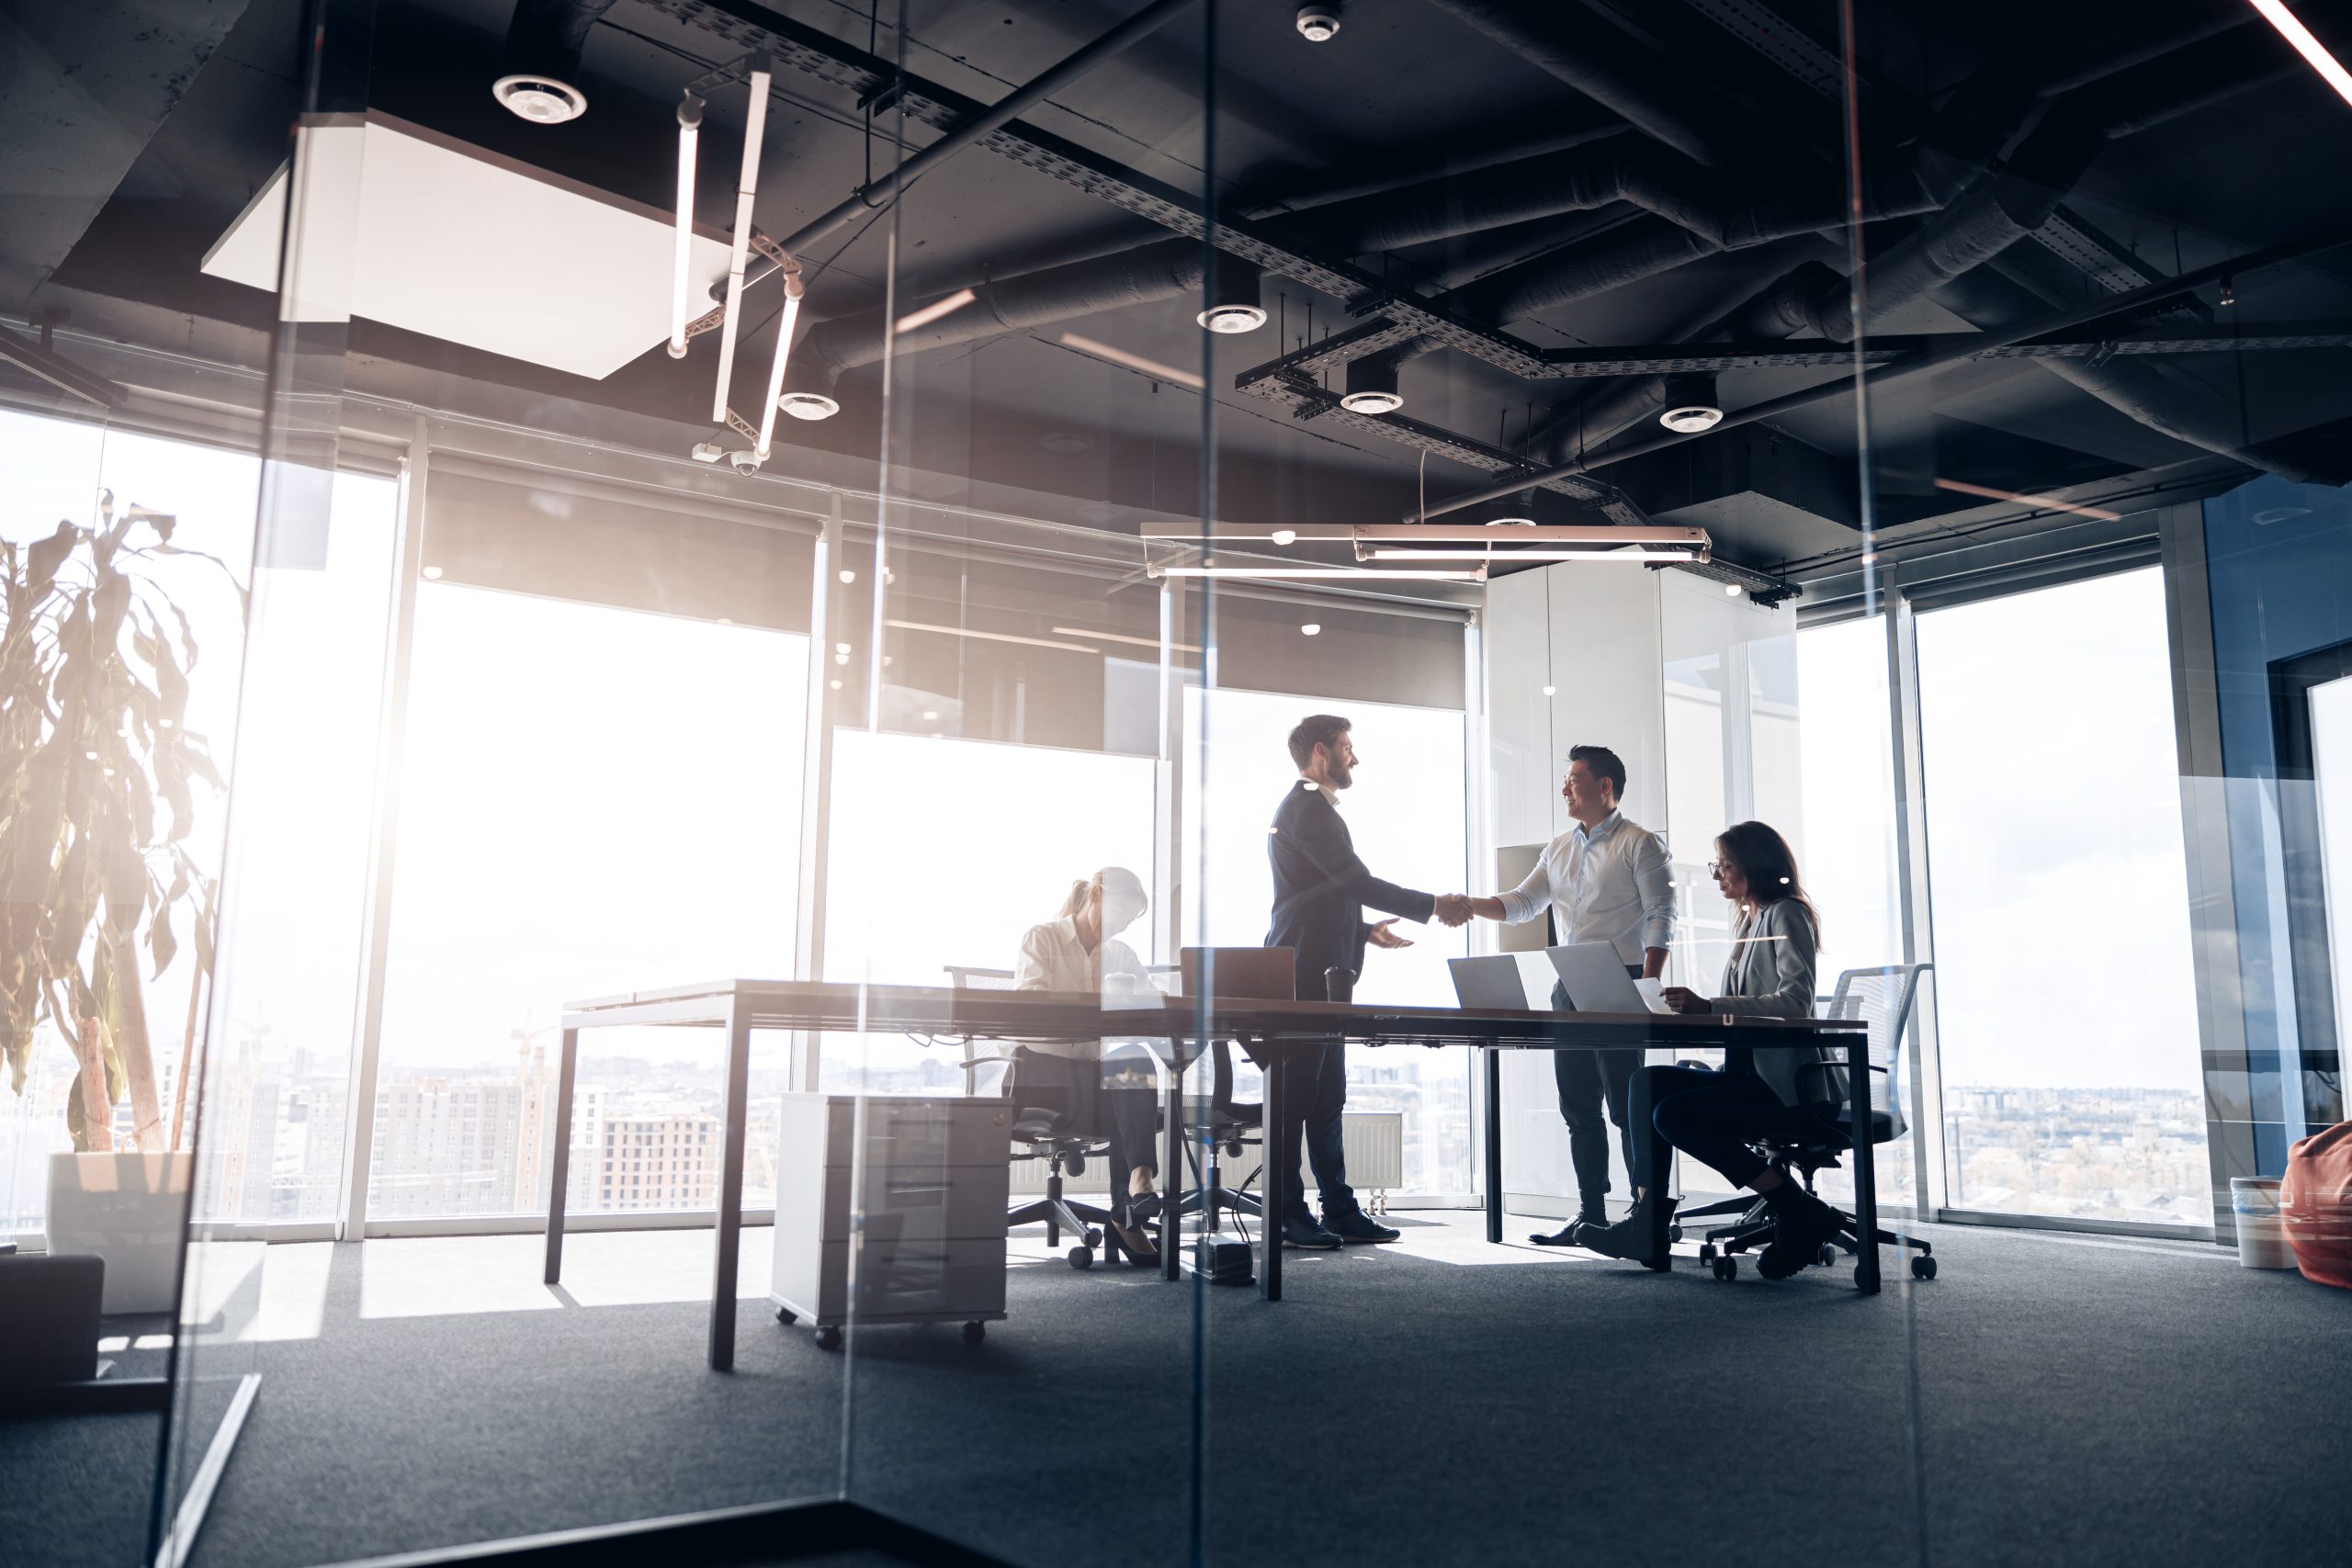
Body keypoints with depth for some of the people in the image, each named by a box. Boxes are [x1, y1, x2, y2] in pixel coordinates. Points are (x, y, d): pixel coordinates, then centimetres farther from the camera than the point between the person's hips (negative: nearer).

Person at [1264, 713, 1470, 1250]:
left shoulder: (1309, 808, 24)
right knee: (1294, 1095, -7)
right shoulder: (1307, 807, -10)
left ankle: (1339, 1209, 14)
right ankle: (1287, 1216, -3)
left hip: (1319, 974, 11)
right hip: (1304, 976, -11)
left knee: (1327, 1097, 10)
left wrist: (1365, 930, 23)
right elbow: (1355, 880, -18)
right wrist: (1433, 906, -13)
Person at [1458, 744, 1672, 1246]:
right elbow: (1521, 904, 15)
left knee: (1626, 1105, -5)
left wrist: (1647, 988, -17)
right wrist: (1468, 905, -1)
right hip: (1568, 988, 7)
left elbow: (1660, 919, -8)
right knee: (1577, 1105, 8)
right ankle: (1591, 1213, 15)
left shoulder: (1641, 844, -3)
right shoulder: (1559, 848, 17)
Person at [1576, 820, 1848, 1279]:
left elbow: (1795, 1001, -23)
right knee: (1648, 1082, -5)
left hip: (1793, 1086, -9)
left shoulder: (1786, 914, -7)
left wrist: (1708, 1006, -30)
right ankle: (1646, 1226, -11)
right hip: (1752, 1075, 9)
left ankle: (1802, 1214, -12)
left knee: (1674, 1115, -22)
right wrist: (1690, 1007, -1)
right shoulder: (1748, 922, 20)